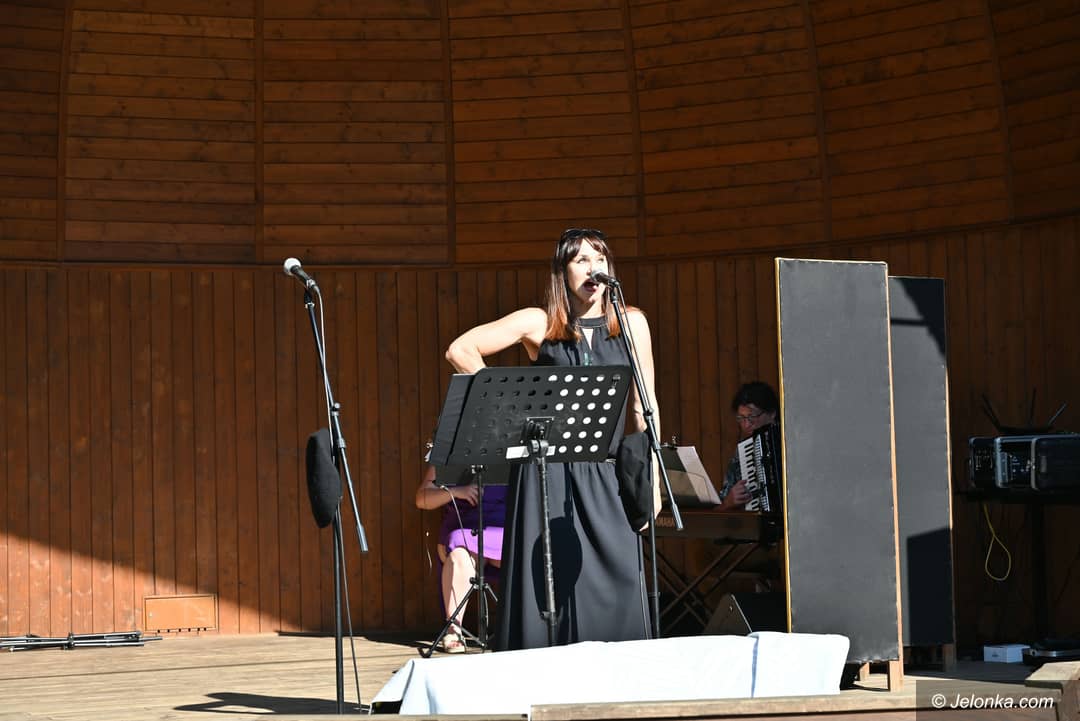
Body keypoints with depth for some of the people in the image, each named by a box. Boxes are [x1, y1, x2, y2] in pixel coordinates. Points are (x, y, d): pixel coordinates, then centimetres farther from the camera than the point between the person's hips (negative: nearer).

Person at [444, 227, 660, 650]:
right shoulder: (539, 324, 4)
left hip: (608, 477, 2)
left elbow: (644, 408, 9)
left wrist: (651, 480, 4)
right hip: (549, 477, -2)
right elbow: (460, 352, 2)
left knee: (616, 594, -3)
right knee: (548, 594, -4)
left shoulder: (630, 323, 9)